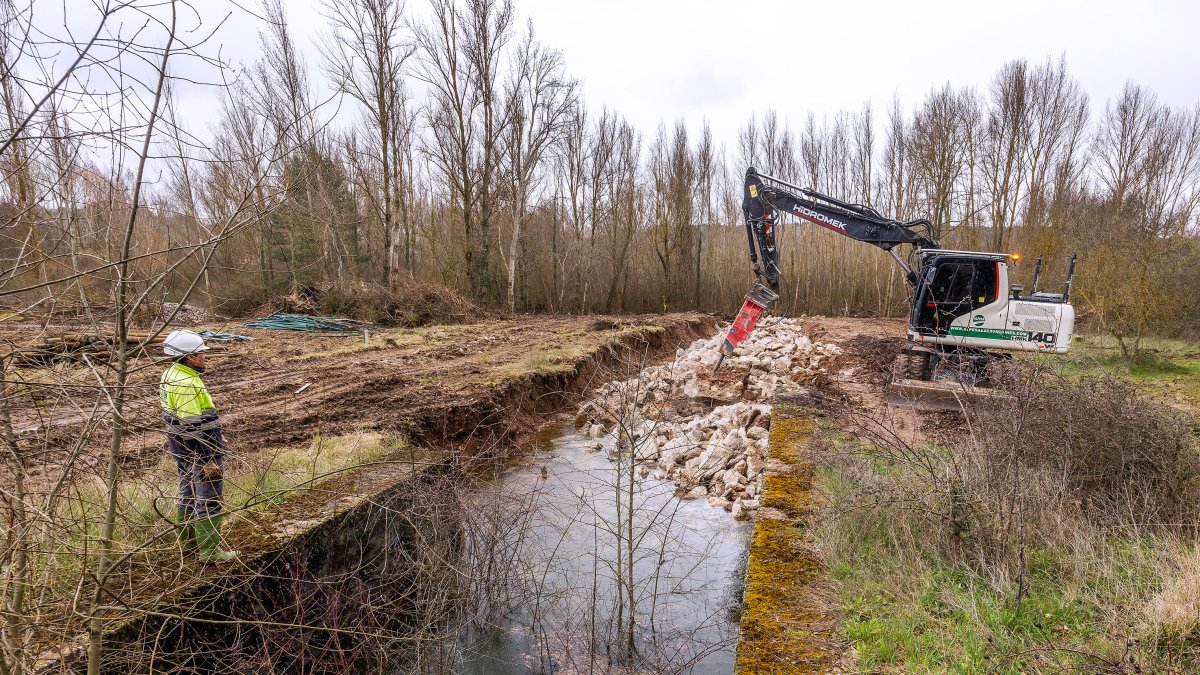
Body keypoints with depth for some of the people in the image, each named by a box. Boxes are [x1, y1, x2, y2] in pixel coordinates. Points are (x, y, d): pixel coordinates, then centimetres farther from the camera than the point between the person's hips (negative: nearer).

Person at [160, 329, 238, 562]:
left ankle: (188, 540, 37)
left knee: (188, 494, 23)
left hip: (180, 448, 10)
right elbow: (194, 427, -26)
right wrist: (209, 460, -22)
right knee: (208, 501, 1)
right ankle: (210, 550, 10)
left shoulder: (171, 375, 6)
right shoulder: (187, 384, -26)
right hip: (198, 451, -10)